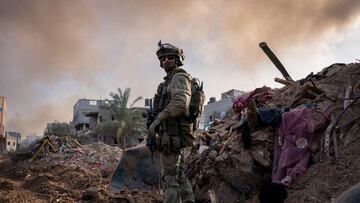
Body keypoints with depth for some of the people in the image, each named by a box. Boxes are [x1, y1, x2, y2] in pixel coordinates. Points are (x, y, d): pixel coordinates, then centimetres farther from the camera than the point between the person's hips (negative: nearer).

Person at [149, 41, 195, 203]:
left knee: (170, 177, -10)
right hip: (172, 133, 10)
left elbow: (180, 102, -25)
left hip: (172, 133, -10)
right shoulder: (170, 81, 22)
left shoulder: (180, 77, -9)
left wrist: (157, 120, -23)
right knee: (179, 174, 12)